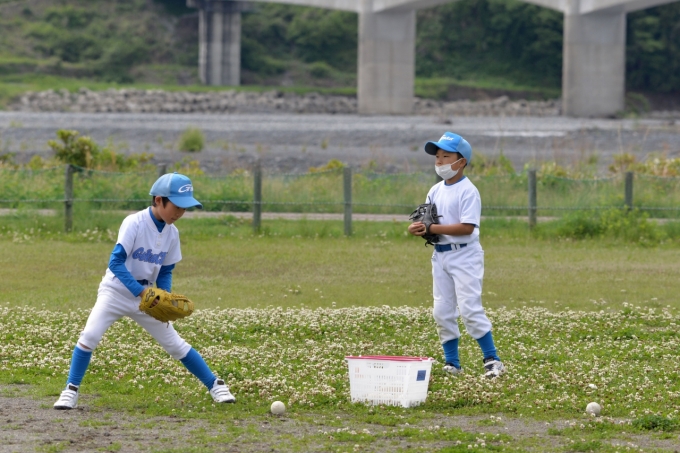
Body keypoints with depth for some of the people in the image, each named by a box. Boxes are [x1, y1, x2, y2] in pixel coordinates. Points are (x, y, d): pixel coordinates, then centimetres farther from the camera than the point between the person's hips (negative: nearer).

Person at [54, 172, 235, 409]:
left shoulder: (172, 233, -2)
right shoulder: (134, 223, -20)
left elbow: (165, 272, 7)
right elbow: (116, 262, -26)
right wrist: (140, 291, -34)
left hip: (145, 297, 4)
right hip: (116, 291, -4)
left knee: (175, 344, 4)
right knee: (90, 336, -21)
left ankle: (215, 385, 14)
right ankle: (71, 391, -11)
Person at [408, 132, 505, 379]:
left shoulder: (467, 191, -12)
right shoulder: (435, 191, 11)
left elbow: (467, 227, -21)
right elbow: (427, 221, 11)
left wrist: (433, 228, -23)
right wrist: (417, 228, -13)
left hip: (464, 255, -8)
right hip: (440, 255, 8)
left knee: (470, 309, -12)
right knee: (442, 312, 7)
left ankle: (492, 360, -6)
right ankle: (452, 363, 16)